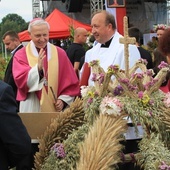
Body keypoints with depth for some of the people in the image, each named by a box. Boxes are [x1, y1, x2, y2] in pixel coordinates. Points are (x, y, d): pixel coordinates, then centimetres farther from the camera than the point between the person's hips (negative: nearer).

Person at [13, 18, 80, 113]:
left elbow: (71, 82, 7)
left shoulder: (60, 53, 6)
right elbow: (20, 81, -12)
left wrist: (63, 99, -6)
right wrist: (38, 68, -25)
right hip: (32, 109, -1)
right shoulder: (21, 55, 1)